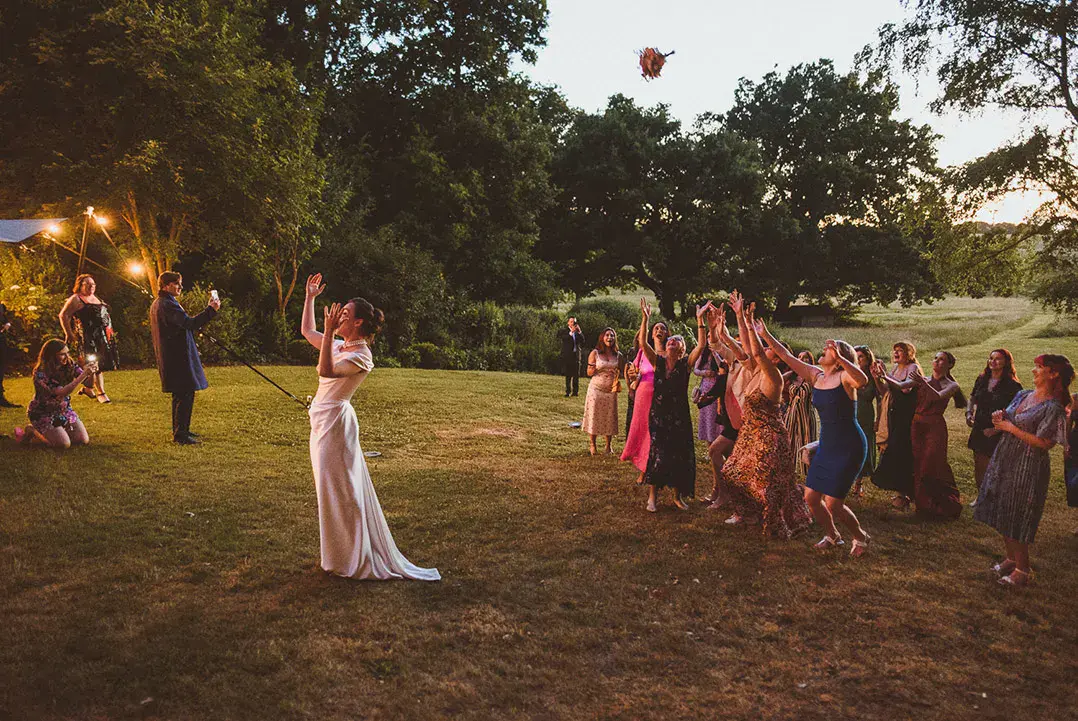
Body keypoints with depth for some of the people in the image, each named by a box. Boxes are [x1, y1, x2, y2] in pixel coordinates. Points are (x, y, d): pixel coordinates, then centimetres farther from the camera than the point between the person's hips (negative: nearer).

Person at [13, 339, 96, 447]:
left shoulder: (70, 365, -10)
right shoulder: (40, 372, -26)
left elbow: (89, 384, -11)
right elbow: (62, 392, -36)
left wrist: (91, 373, -34)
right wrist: (84, 374, -41)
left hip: (64, 410, 6)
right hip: (43, 413, -6)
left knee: (83, 440, -6)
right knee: (64, 444, -18)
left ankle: (50, 432, 20)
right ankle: (32, 431, 9)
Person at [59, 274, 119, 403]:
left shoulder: (95, 298, 19)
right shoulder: (76, 299, -5)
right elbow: (63, 315, -10)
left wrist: (109, 332, 20)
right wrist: (69, 334, -11)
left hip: (103, 336, 8)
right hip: (88, 338, -8)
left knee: (101, 364, 10)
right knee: (96, 364, -6)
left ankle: (88, 388, 26)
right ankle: (100, 393, -1)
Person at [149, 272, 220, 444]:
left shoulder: (156, 304, 17)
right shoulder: (167, 304, -17)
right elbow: (190, 323, -26)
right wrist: (211, 310, -25)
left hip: (169, 357, 11)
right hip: (178, 357, -11)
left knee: (180, 395, 18)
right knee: (185, 395, -8)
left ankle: (180, 430, 26)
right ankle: (180, 434, -5)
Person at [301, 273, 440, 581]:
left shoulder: (360, 356, -18)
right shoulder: (339, 346, 8)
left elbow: (326, 371, -34)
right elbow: (306, 331, 22)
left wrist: (329, 331, -35)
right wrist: (309, 297, 18)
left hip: (335, 422, -9)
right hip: (323, 420, 9)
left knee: (339, 491, -1)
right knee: (334, 490, 17)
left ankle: (352, 560, 13)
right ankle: (346, 555, 31)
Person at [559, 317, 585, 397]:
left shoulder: (577, 332, 15)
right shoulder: (564, 331, 3)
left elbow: (582, 341, 3)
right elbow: (564, 339, -15)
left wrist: (579, 332, -8)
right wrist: (571, 333, -25)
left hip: (576, 355, 4)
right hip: (567, 355, -3)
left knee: (576, 374, 3)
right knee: (568, 375, -1)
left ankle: (575, 391, 9)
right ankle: (568, 392, 3)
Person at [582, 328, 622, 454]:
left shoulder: (618, 355, 6)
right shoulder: (595, 353, -1)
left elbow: (621, 373, 15)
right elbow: (589, 373, 1)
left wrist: (617, 373, -8)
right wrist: (593, 368, -21)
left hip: (611, 390, 2)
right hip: (596, 389, -2)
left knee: (610, 417, 3)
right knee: (594, 415, 0)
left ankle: (608, 446, 14)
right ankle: (592, 444, 13)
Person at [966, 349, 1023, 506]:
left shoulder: (1013, 386, -13)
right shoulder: (982, 379, 5)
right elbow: (972, 398, 19)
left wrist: (997, 429, -19)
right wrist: (969, 413, 1)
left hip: (998, 433, -5)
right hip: (979, 429, 5)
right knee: (979, 466, 15)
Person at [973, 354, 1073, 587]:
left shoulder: (1053, 407, -14)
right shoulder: (1022, 395, 8)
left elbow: (1043, 443, -20)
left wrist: (1011, 428, -17)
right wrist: (1000, 419, -3)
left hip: (1028, 466, -7)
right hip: (1004, 459, 8)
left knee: (1017, 519, -1)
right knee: (1003, 514, 15)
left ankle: (1022, 570, 12)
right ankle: (1010, 558, 30)